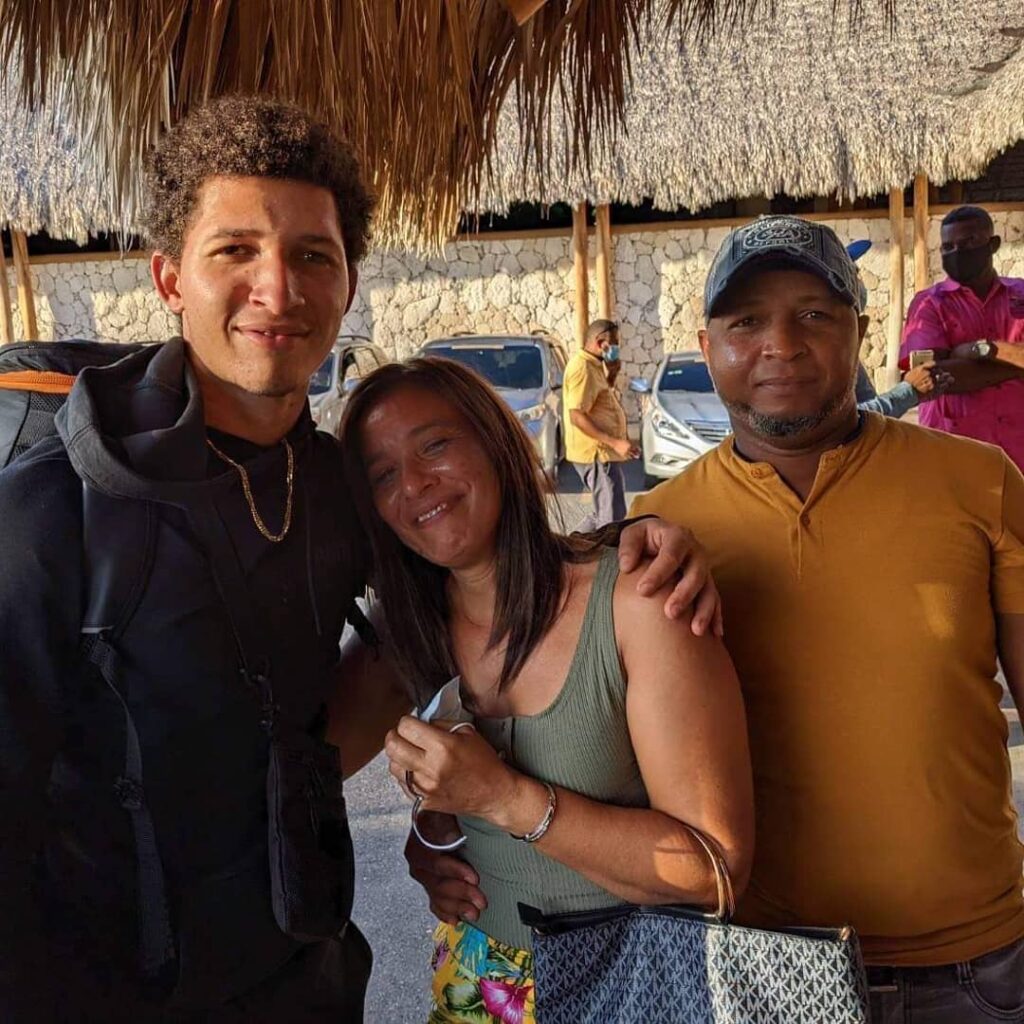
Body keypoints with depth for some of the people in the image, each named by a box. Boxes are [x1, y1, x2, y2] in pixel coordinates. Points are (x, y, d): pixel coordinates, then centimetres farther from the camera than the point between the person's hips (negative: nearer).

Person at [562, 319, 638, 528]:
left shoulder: (593, 365, 14)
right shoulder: (582, 368, -17)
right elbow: (577, 417, -24)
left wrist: (611, 374, 8)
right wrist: (615, 442, -27)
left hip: (601, 453, 10)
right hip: (596, 454, -10)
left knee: (604, 513, 18)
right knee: (613, 519, -8)